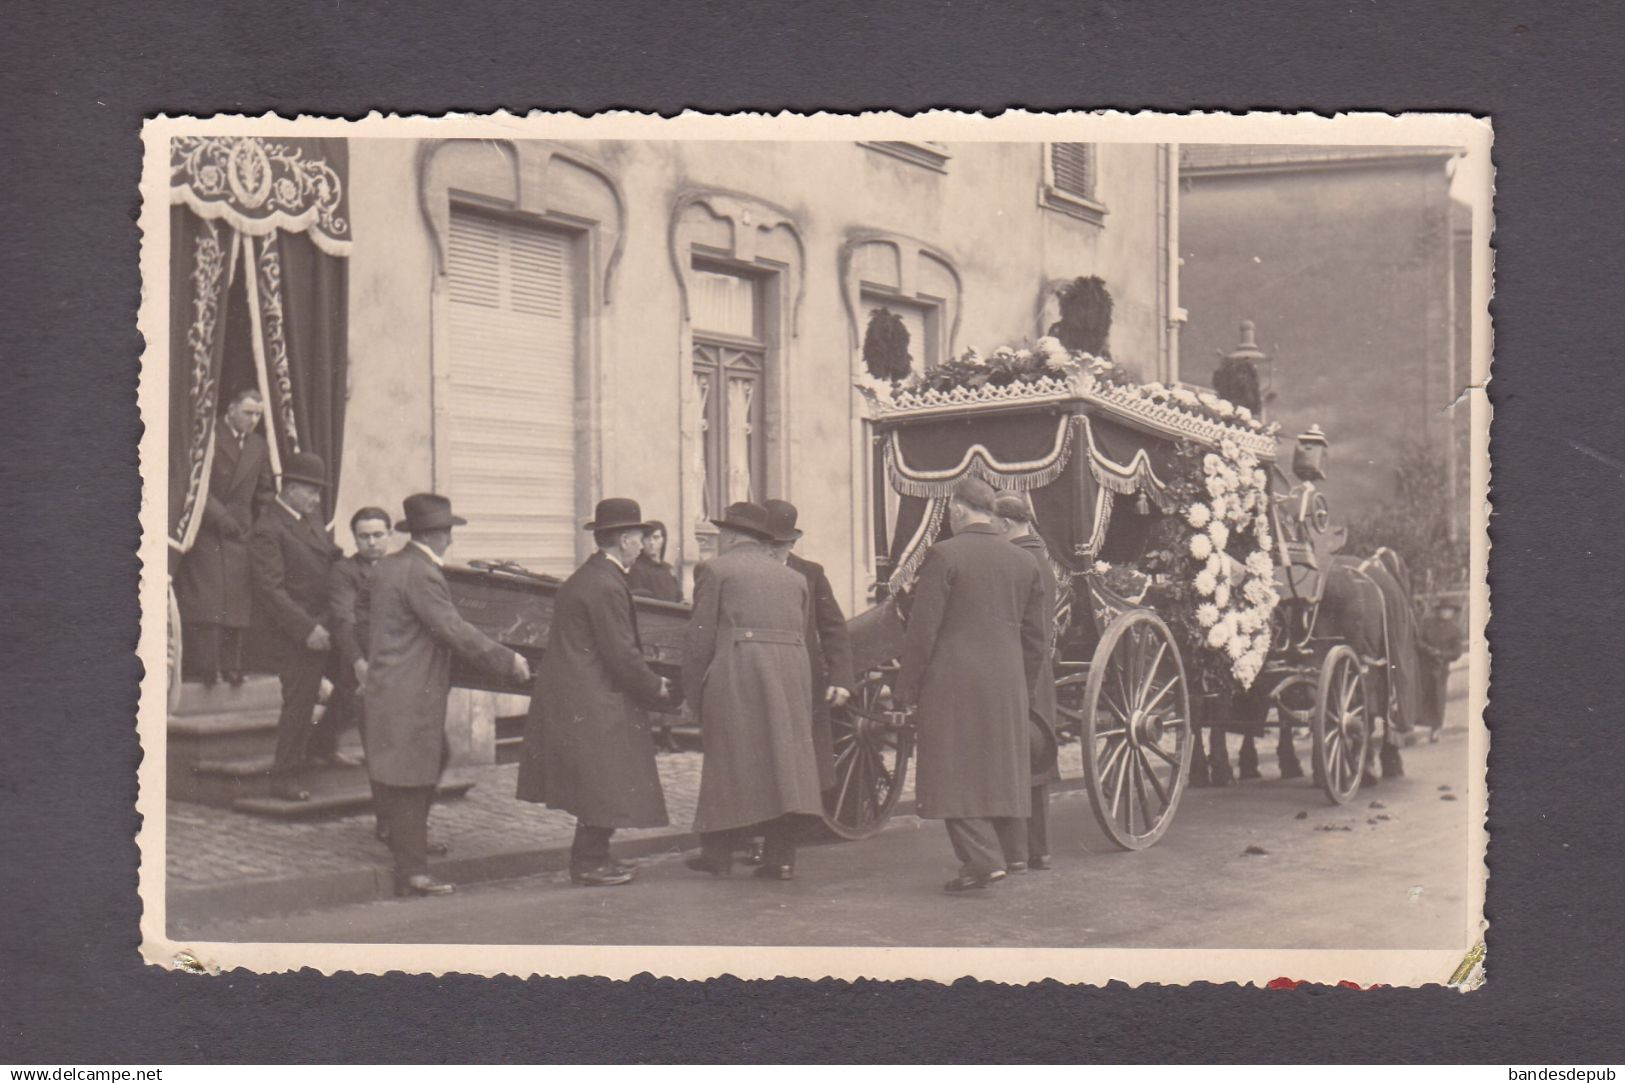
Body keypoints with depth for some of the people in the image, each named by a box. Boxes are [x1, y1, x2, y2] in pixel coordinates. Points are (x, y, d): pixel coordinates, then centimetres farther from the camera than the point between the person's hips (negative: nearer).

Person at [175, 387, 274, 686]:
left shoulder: (259, 446, 13)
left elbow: (265, 491, 18)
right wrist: (219, 516, -14)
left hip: (240, 533, 5)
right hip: (207, 532, -5)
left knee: (237, 603, 1)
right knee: (206, 601, -8)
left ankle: (231, 666, 5)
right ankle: (206, 665, -6)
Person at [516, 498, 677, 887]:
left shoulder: (586, 577, 14)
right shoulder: (607, 586, -19)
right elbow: (621, 654, -19)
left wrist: (648, 680, 17)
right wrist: (656, 687, -5)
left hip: (571, 696, 10)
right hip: (592, 704, -10)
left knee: (597, 786, 17)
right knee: (603, 785, -2)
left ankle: (591, 856, 23)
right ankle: (590, 863, 5)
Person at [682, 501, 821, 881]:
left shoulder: (716, 570, 3)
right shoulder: (793, 578, 20)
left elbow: (700, 637, -1)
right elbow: (802, 635, 15)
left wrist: (693, 692, 5)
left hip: (736, 678, -5)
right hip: (792, 675, 5)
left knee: (731, 761, 2)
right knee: (785, 759, 5)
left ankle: (718, 853, 8)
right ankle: (781, 856, 3)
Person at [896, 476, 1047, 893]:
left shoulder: (943, 555, -9)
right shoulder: (1024, 562, 9)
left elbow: (923, 629, -10)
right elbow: (1034, 636, 13)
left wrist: (907, 689, -4)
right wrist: (1024, 687, 22)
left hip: (954, 682, -5)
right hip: (1008, 683, 6)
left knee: (956, 770, -1)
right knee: (1004, 764, 16)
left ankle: (981, 859, -9)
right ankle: (1009, 850, 25)